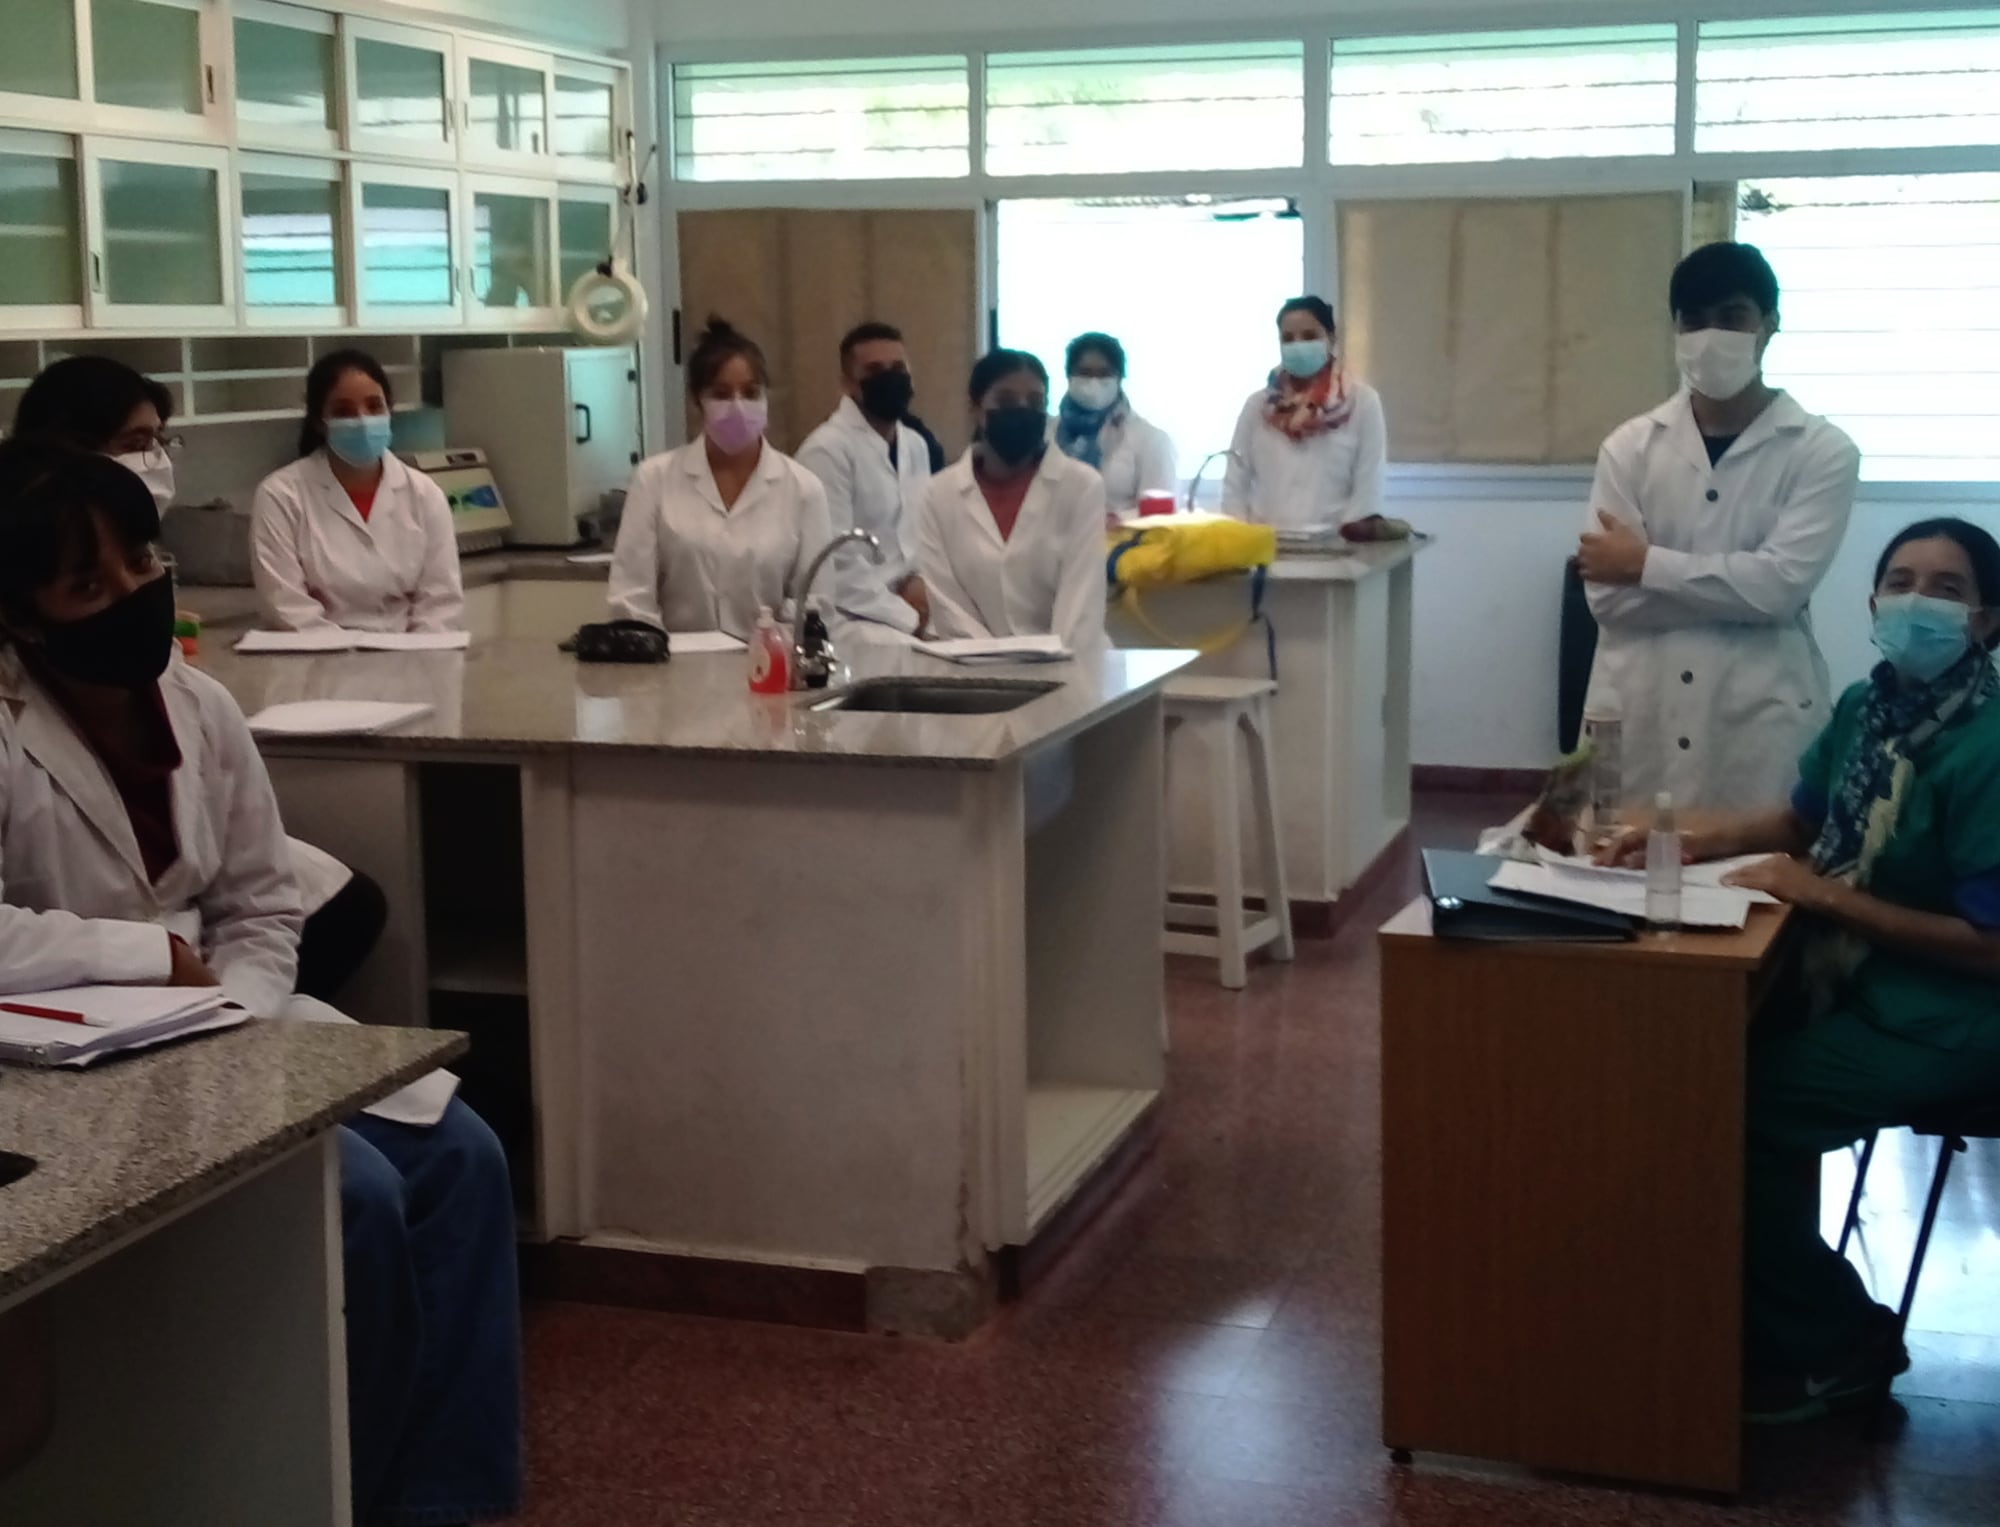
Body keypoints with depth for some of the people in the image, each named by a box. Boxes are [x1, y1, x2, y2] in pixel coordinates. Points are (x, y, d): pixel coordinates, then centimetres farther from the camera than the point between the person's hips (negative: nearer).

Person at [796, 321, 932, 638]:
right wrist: (908, 618, -15)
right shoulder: (827, 449, -11)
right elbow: (836, 561, -17)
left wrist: (921, 580, -3)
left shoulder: (916, 445, 13)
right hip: (856, 625, -6)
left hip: (917, 621, 7)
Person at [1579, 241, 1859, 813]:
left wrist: (1646, 564, -8)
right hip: (1637, 718, 2)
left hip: (1761, 722, -2)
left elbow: (1781, 584, -13)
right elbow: (1607, 593, -5)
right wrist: (1736, 588, -10)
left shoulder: (1822, 451, 0)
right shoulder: (1630, 446, 5)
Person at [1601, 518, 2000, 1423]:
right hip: (1858, 983, 9)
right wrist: (1685, 845, 3)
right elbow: (1802, 816, 19)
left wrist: (1824, 896, -21)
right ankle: (1790, 1322, 17)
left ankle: (1831, 1345, 6)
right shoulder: (1868, 705, 1)